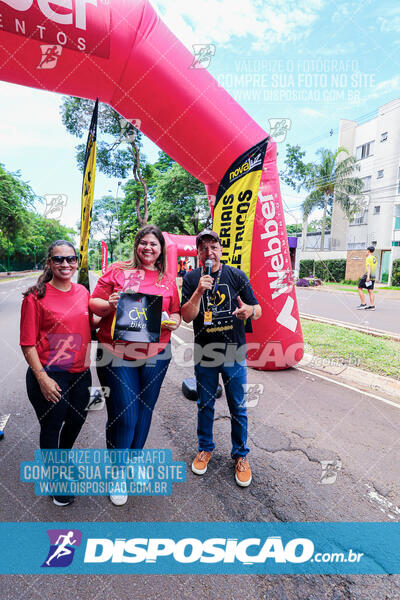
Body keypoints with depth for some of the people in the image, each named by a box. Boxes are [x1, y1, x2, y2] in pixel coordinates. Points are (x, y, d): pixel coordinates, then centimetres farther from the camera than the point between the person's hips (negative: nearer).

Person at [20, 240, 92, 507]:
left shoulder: (83, 292, 3)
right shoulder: (36, 296, -13)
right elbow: (28, 343, -12)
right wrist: (42, 378, -15)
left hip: (80, 372, 6)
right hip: (50, 375, -5)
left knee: (77, 420, 22)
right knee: (52, 426, 11)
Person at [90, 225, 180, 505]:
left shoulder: (168, 280, 9)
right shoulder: (118, 270, 1)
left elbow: (176, 313, 14)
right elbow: (94, 302, 2)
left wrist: (173, 322, -8)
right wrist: (110, 305, -19)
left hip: (155, 354, 3)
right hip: (118, 354, -3)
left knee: (144, 411, 16)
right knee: (124, 415, 1)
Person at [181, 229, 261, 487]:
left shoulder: (237, 275, -3)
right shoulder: (192, 279, -2)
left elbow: (258, 309, -2)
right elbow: (187, 316, -9)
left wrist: (249, 311, -27)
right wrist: (199, 291, -25)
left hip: (234, 352, 0)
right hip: (204, 353, 1)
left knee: (238, 407, 9)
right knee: (205, 404, 17)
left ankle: (241, 455, 30)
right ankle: (205, 448, 39)